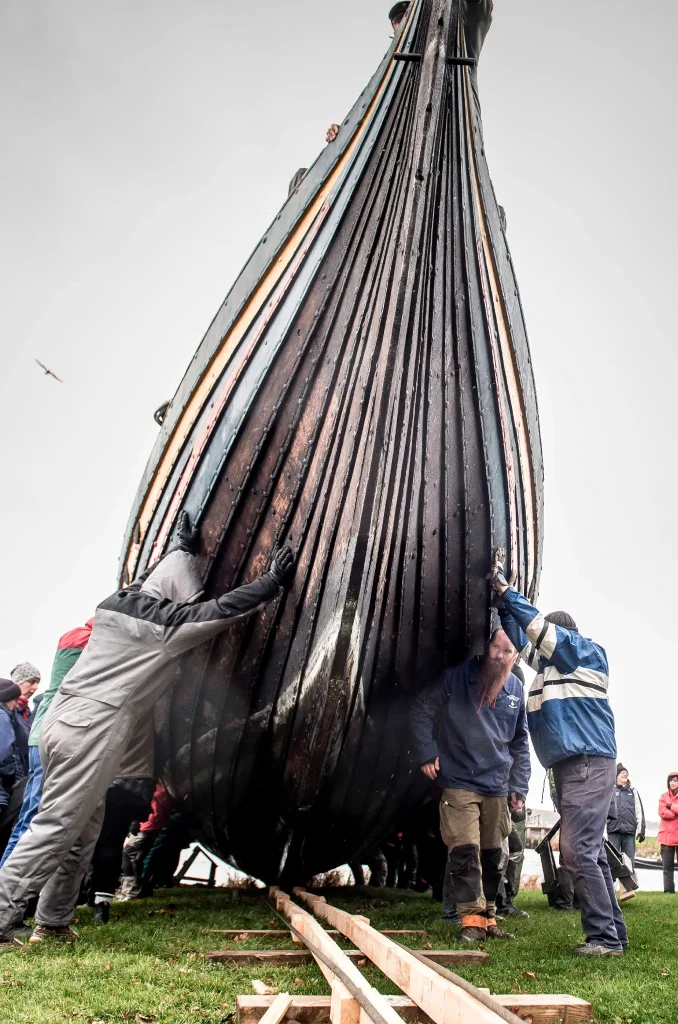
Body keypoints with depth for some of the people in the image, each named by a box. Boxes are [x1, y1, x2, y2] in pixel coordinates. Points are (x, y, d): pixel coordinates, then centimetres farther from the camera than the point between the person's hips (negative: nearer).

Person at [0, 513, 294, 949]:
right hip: (93, 731, -9)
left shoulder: (116, 603, 13)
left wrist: (184, 549, 44)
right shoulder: (164, 620, -9)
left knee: (83, 826, 17)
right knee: (55, 827, -3)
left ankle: (50, 920, 24)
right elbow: (225, 608, -7)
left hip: (63, 719, 9)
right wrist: (275, 580, 3)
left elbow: (152, 580, 32)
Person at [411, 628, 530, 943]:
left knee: (493, 856, 12)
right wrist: (427, 753, -9)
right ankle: (472, 920, -1)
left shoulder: (516, 689, 1)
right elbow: (422, 709, -4)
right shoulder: (457, 676, -11)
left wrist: (519, 786, 8)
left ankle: (488, 918, 26)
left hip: (497, 787, 4)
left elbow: (520, 742, 10)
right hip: (459, 784, -4)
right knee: (465, 852, -11)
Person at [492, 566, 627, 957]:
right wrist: (501, 601, 13)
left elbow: (539, 627, -11)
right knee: (590, 852, 11)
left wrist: (507, 590, -7)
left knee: (579, 850, -12)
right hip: (571, 765, 9)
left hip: (589, 763, -9)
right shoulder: (550, 662, 19)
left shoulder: (589, 652, -2)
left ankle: (604, 937, -6)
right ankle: (614, 932, 17)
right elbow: (521, 636, 24)